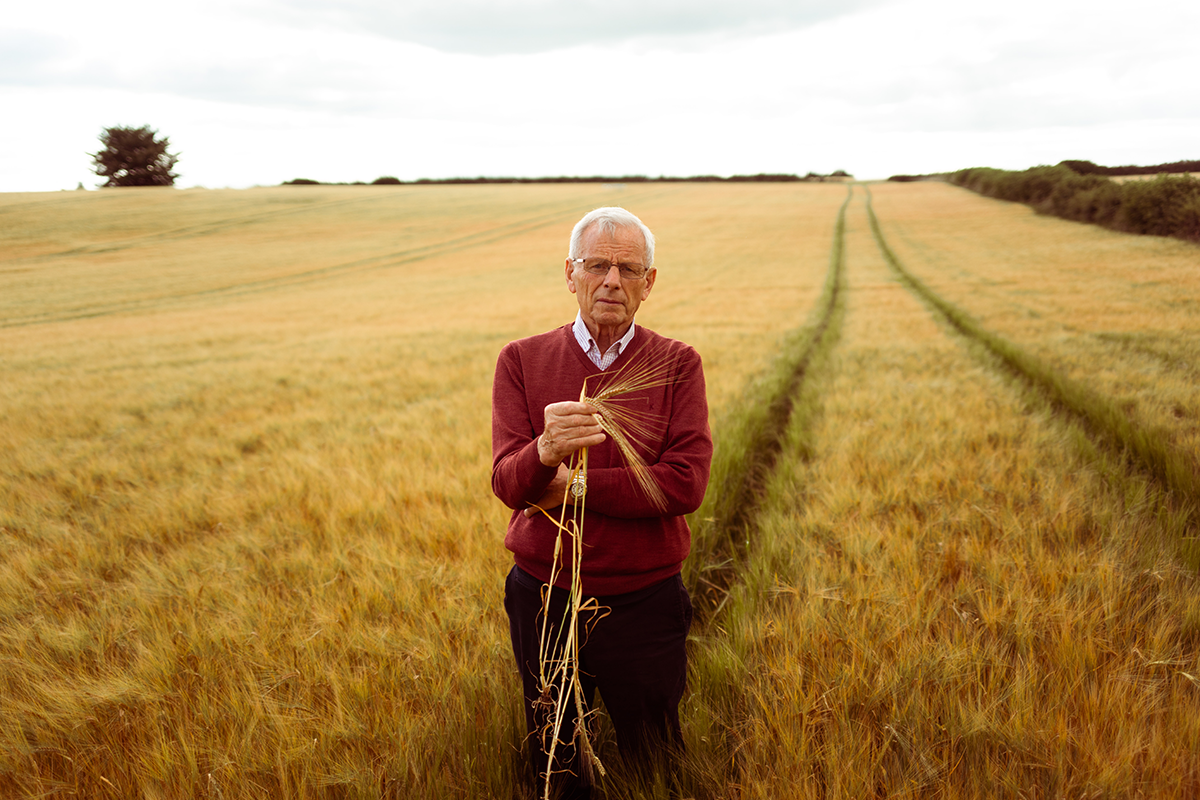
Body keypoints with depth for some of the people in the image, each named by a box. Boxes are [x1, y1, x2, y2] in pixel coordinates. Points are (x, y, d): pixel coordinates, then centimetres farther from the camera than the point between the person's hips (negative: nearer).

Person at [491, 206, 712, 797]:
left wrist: (575, 487, -15)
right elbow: (506, 482, -14)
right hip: (542, 599, 1)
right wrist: (545, 451, -36)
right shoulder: (521, 360, -2)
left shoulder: (678, 365, -3)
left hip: (645, 601, -1)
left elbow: (686, 485, -15)